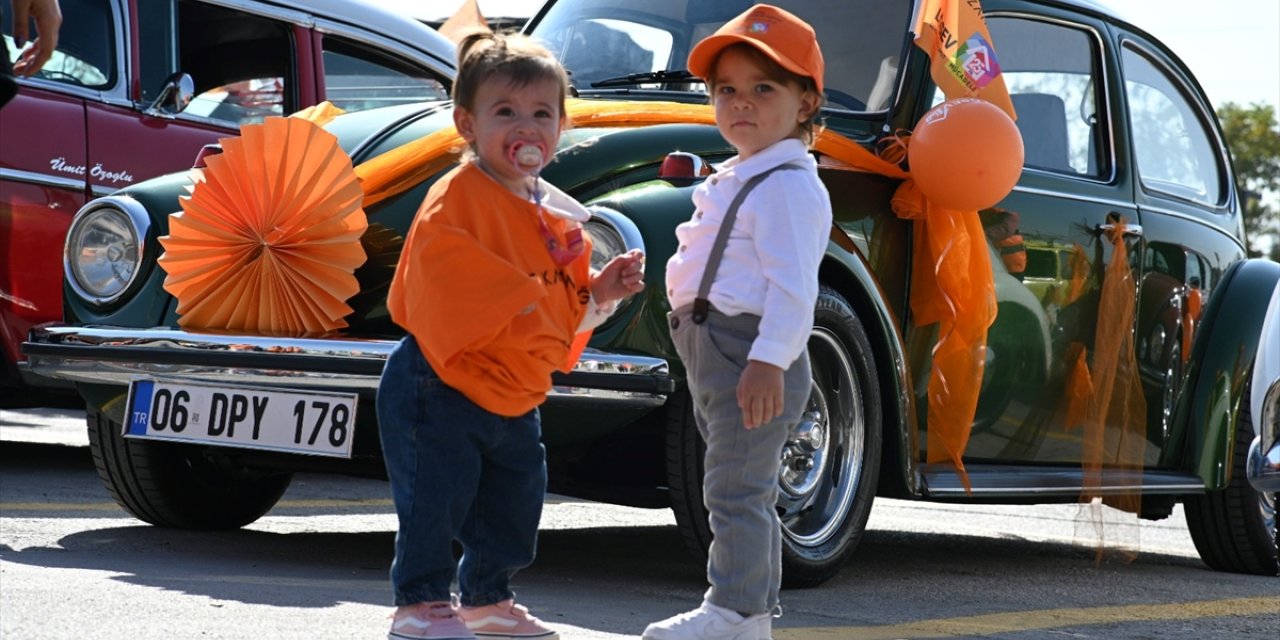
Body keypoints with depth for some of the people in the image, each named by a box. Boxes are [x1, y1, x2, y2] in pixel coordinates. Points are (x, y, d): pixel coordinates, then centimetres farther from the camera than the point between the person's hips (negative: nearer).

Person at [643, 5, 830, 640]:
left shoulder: (788, 185, -14)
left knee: (735, 487, -10)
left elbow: (792, 285, -23)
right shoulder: (733, 180, 19)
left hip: (754, 353, -11)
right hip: (714, 351, 11)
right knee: (746, 489, 15)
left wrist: (769, 360, -31)